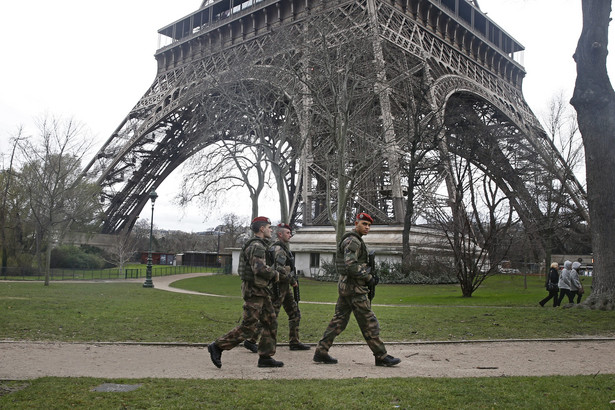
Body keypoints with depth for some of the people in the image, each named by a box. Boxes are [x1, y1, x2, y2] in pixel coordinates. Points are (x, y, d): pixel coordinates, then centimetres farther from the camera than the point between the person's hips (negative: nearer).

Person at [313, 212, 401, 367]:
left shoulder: (354, 241, 20)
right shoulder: (353, 241, -15)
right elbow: (351, 266, -25)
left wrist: (368, 275, 16)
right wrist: (369, 278, -16)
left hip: (345, 285, 11)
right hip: (354, 287, -11)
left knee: (339, 320, 11)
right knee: (369, 323, -3)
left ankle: (321, 352, 12)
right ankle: (381, 356, 4)